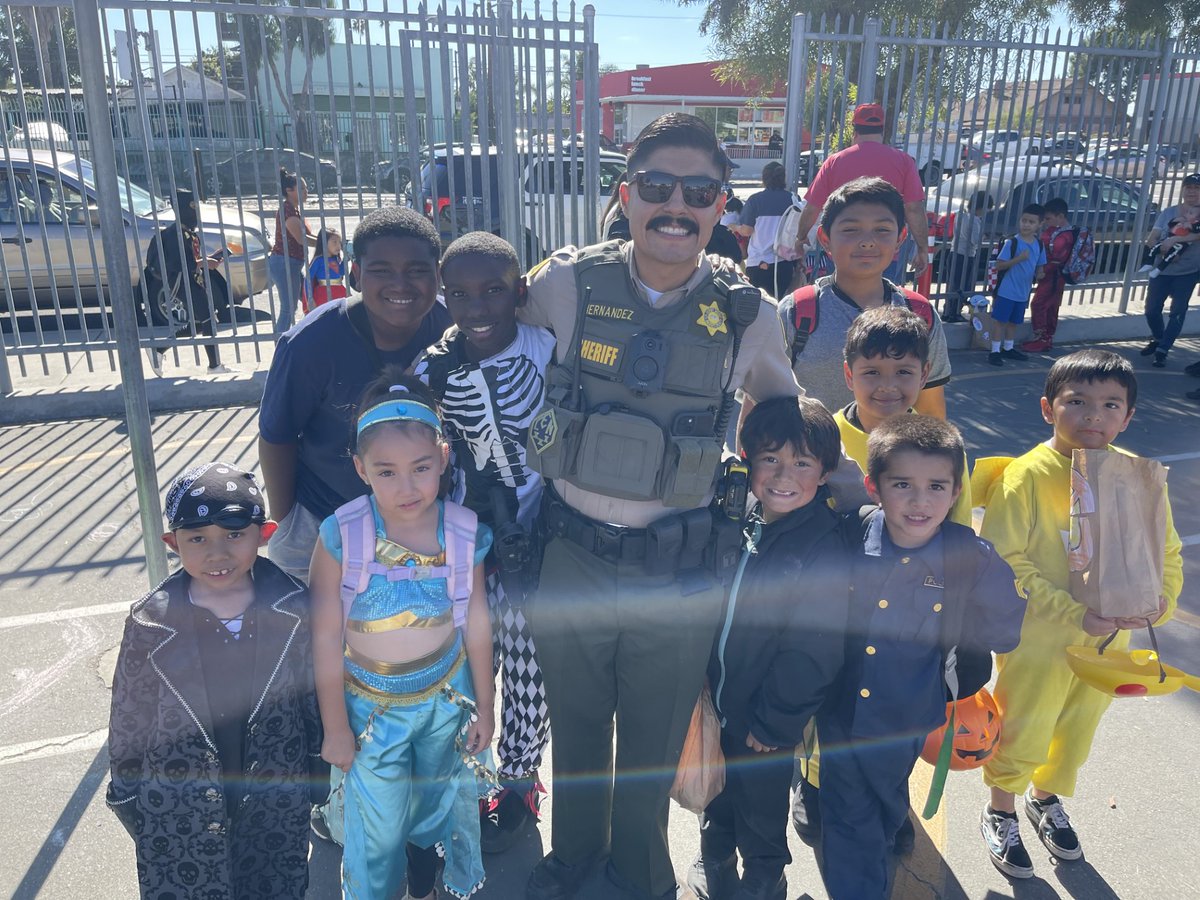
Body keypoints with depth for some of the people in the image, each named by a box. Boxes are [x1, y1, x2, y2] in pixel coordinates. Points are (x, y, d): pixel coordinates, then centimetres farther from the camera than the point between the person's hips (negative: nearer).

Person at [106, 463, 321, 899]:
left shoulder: (293, 610, -16)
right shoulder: (151, 624, -18)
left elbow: (314, 690, -1)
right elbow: (129, 716, -4)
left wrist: (318, 764, 8)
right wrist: (126, 793, 5)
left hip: (276, 802, 1)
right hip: (181, 812, -1)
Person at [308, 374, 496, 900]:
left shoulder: (464, 534, -17)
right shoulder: (341, 536, -23)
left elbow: (476, 625, -5)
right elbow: (326, 640, -14)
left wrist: (483, 708, 4)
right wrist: (335, 729, -7)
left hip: (446, 699, 2)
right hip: (370, 706, -2)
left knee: (439, 807, 23)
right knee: (377, 824, 13)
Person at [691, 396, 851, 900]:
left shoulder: (826, 549, -23)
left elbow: (811, 652, -21)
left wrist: (773, 723, -15)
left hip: (764, 719, -5)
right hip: (713, 700, 5)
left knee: (760, 808, 19)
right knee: (716, 790, 28)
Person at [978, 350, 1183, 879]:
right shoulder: (1027, 476, -20)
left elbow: (1166, 551, 4)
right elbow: (1004, 563, -21)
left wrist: (1159, 601, -15)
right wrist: (1075, 614, -24)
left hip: (1108, 641, 5)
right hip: (1038, 638, -4)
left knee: (1078, 728, 23)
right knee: (1020, 731, 12)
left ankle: (1046, 797, 52)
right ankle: (1001, 813, 40)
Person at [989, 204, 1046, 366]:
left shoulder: (1039, 244, 4)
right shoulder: (1012, 242, -13)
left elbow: (1040, 266, 14)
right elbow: (999, 265, -16)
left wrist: (1039, 274, -9)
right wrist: (1018, 258, -27)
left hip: (1023, 292, 6)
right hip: (1006, 290, -6)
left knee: (1014, 321, 17)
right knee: (1001, 320, -2)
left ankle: (1008, 348, 31)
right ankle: (995, 351, 3)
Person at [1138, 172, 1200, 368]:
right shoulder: (1168, 213, 5)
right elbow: (1151, 240, -2)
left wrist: (1174, 240, -29)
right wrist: (1163, 250, -20)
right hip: (1162, 270, 2)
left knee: (1177, 313, -5)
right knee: (1152, 310, 4)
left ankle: (1162, 351, 3)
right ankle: (1158, 339, 31)